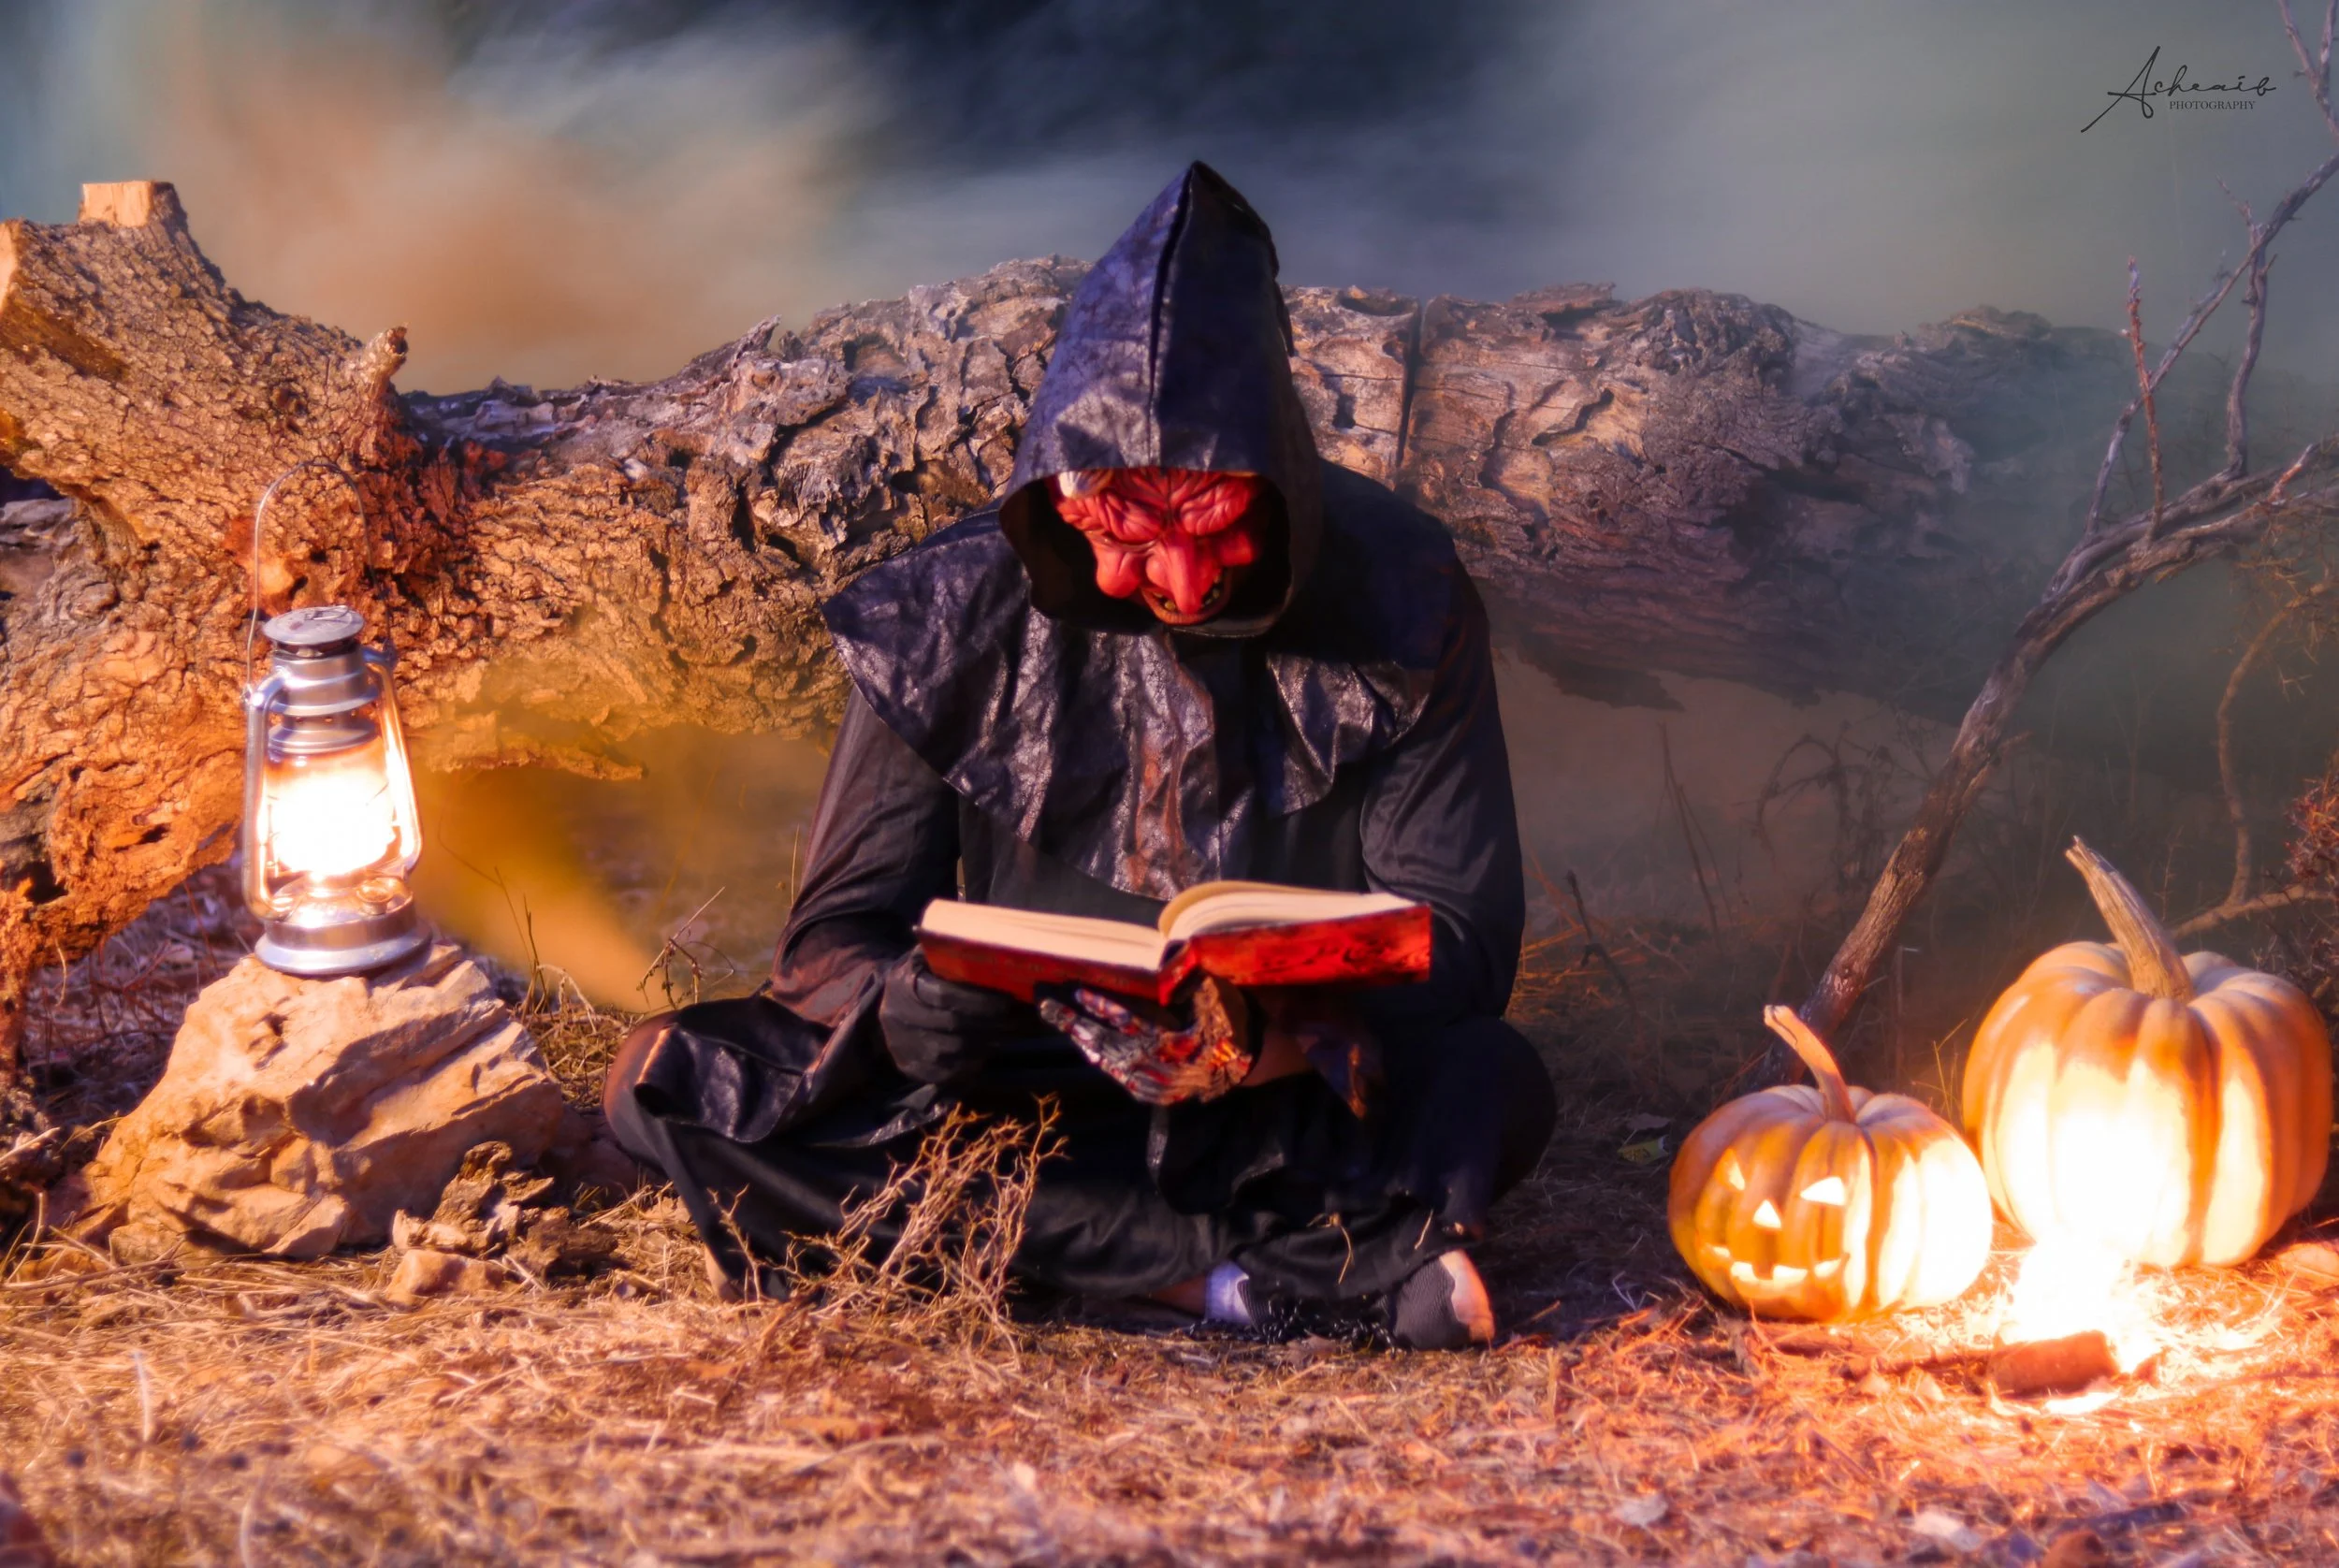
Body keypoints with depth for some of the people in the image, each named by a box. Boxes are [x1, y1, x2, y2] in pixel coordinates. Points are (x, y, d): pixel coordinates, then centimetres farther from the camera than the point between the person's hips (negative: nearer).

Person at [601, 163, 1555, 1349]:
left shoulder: (1397, 603, -8)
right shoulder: (955, 619, -6)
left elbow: (1459, 933, -8)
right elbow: (834, 941, -4)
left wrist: (1294, 1038, -30)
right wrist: (931, 1003, -29)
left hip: (1293, 1109, -2)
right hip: (1019, 1083, 3)